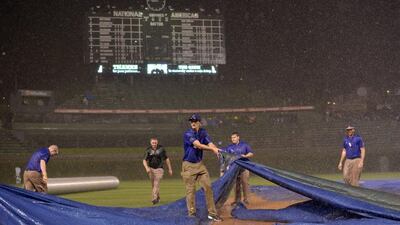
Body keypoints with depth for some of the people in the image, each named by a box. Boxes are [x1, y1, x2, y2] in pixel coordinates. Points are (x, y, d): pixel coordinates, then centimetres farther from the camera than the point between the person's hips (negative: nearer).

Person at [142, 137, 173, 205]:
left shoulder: (161, 149, -4)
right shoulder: (148, 150, -3)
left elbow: (166, 159, 5)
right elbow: (144, 160, -4)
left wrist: (170, 169, 6)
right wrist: (146, 168, -23)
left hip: (159, 169, -3)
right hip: (151, 169, 3)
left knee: (156, 184, -16)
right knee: (153, 185, 9)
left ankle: (154, 198, -24)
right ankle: (157, 197, 29)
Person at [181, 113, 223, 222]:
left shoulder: (203, 132, 4)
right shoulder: (187, 134, -14)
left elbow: (210, 144, -9)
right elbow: (198, 145, -27)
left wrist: (216, 150, -31)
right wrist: (212, 149, -37)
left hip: (200, 164, 5)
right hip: (189, 165, -5)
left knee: (208, 187, 1)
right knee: (190, 190, -3)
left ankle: (212, 213, 6)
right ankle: (191, 214, 5)